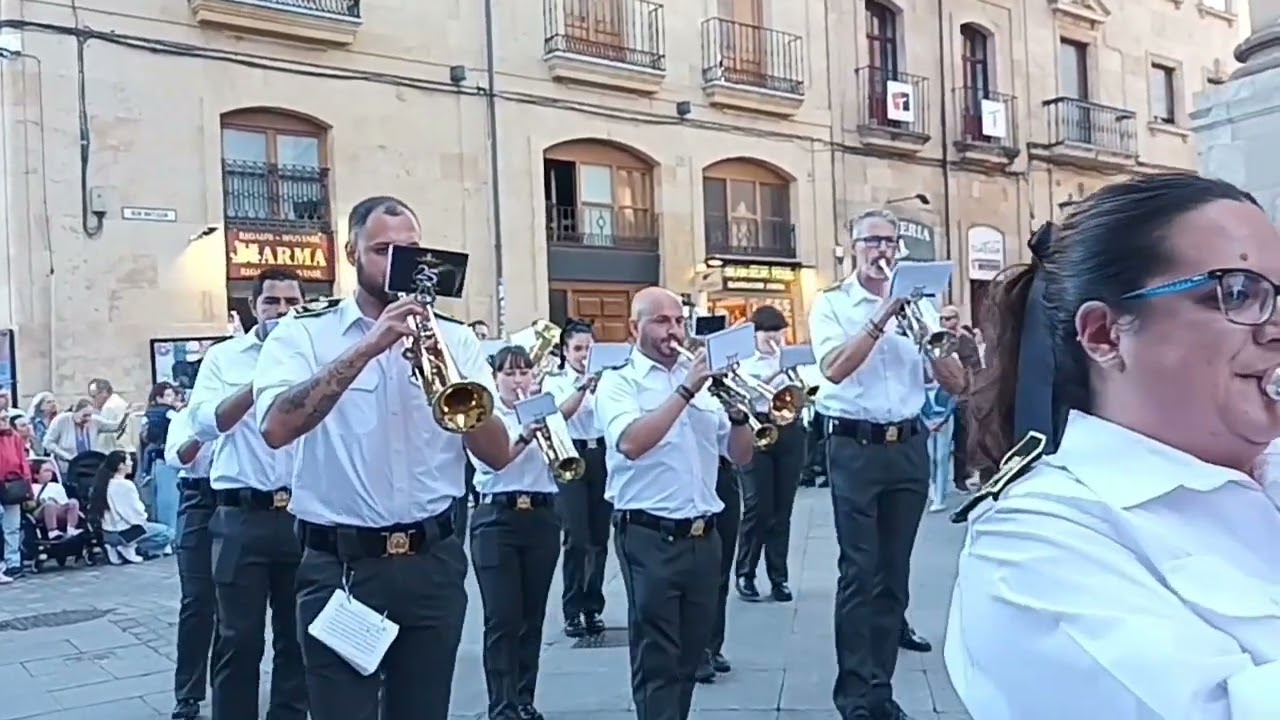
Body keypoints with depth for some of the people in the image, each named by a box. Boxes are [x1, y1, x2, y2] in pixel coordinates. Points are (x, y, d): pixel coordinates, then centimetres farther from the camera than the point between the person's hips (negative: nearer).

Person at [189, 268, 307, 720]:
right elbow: (205, 424, -9)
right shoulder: (224, 357, 5)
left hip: (304, 513, 2)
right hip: (243, 515, -1)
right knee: (239, 637, 2)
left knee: (298, 635, 11)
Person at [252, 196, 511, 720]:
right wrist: (367, 347, -23)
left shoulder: (454, 339, 6)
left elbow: (498, 454, -1)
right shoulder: (302, 335, 0)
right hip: (339, 565, -3)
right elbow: (276, 428, -19)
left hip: (433, 562, 3)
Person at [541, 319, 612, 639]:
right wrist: (584, 387, -23)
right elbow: (559, 414, -13)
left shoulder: (604, 377, 11)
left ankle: (593, 607, 17)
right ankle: (572, 610, 3)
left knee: (599, 538, 5)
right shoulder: (554, 381, 5)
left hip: (602, 456, 3)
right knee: (576, 538, -8)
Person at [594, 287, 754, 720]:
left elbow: (741, 456, 12)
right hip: (649, 537, -5)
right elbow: (631, 443, -22)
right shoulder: (618, 383, -2)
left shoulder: (702, 381, 13)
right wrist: (685, 391, -20)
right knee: (657, 658, -2)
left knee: (691, 653, 15)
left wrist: (738, 411, -7)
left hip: (704, 537, 6)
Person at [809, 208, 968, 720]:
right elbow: (833, 369, -17)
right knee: (860, 573, -4)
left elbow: (955, 383, 7)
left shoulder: (918, 303, 11)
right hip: (855, 447, -4)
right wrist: (882, 317, -18)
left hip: (910, 446, 4)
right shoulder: (831, 304, 1)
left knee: (894, 572, 9)